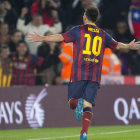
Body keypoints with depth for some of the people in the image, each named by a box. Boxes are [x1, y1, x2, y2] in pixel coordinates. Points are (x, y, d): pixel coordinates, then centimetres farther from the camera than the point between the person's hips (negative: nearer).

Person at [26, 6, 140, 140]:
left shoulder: (78, 30, 3)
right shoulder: (103, 34, 15)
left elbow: (61, 37, -8)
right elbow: (117, 45, 28)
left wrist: (41, 38, -5)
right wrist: (129, 46, 48)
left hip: (79, 73, -3)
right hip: (95, 75, 3)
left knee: (72, 101, 6)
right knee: (88, 106, 1)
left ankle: (79, 103, -29)